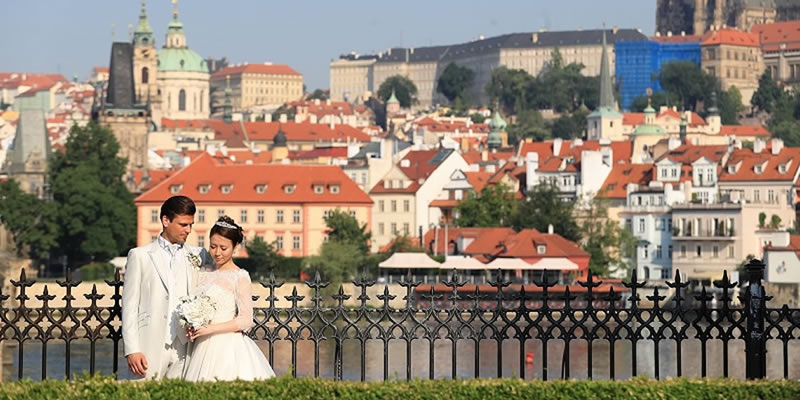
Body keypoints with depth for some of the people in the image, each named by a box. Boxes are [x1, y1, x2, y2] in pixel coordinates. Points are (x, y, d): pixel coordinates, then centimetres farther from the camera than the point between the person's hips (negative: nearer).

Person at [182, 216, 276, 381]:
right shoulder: (204, 274, 13)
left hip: (228, 347, -5)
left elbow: (246, 320, -8)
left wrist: (211, 328, -15)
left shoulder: (240, 277, -4)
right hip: (204, 348, 5)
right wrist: (191, 328, -2)